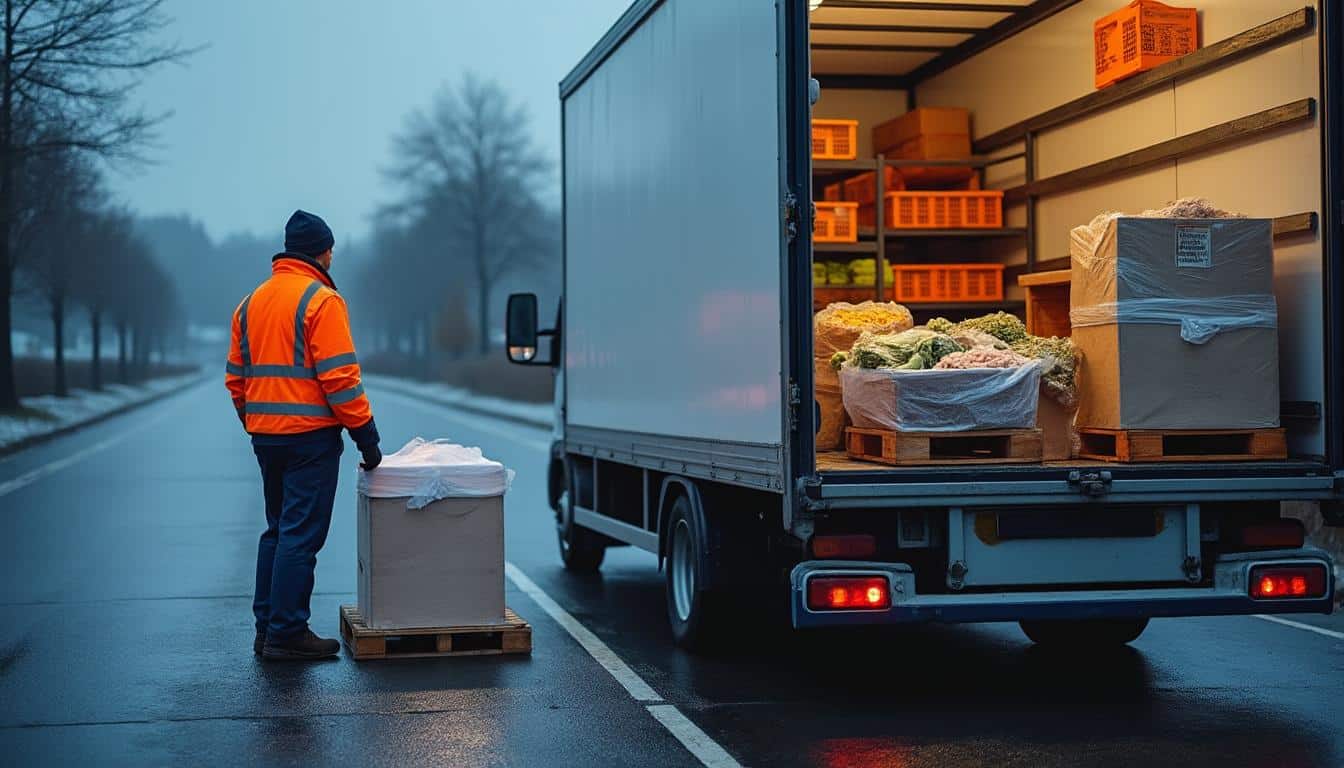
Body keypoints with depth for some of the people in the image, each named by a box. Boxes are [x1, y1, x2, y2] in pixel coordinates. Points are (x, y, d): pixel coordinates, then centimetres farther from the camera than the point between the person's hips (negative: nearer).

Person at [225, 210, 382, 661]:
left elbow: (236, 377, 16)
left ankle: (267, 628, 19)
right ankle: (287, 634, -3)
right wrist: (365, 434, -13)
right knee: (301, 535, -4)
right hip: (310, 435, -8)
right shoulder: (321, 300, -11)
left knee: (278, 530, 17)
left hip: (265, 435, 8)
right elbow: (340, 377, -17)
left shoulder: (251, 302, 14)